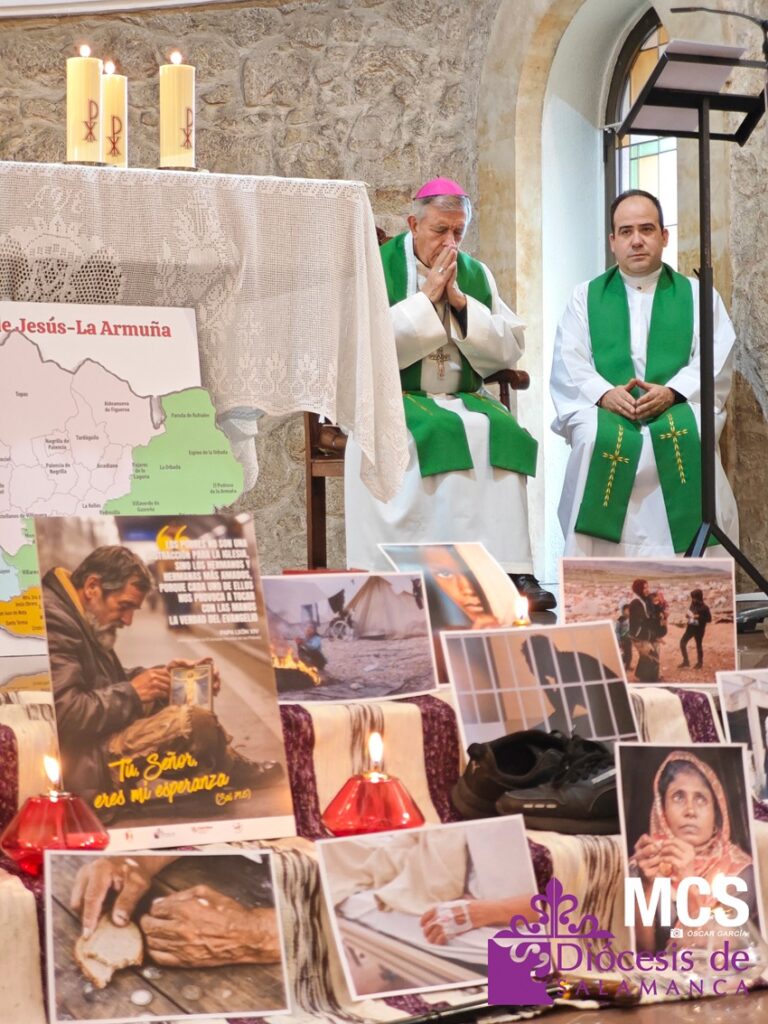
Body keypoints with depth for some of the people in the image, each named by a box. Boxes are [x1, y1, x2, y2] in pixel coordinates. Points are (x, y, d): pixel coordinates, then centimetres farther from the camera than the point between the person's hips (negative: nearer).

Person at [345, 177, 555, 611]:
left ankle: (512, 571, -33)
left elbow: (511, 348, 6)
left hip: (463, 398, 4)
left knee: (503, 434, -28)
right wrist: (426, 296, -10)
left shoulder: (476, 275, 14)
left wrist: (461, 301, -6)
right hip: (393, 397, -3)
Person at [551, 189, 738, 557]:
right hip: (606, 411, 0)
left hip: (678, 409, 0)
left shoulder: (698, 296, 16)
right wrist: (603, 393, -16)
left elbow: (717, 359, 2)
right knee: (594, 436, -35)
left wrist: (672, 391, -18)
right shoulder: (586, 297, 18)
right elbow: (568, 364, 6)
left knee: (686, 435, -35)